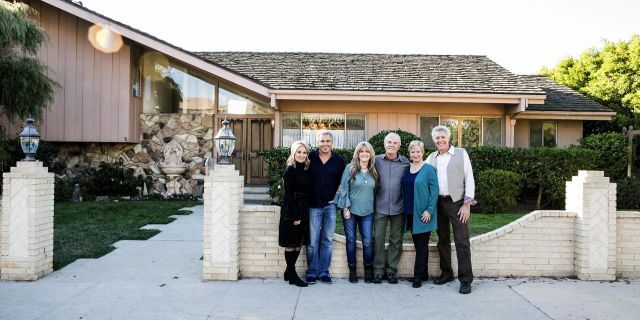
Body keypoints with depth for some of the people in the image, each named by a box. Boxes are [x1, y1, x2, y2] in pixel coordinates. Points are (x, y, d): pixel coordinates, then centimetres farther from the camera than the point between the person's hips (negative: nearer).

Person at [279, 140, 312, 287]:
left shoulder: (306, 170, 11)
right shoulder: (290, 170, -9)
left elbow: (308, 192, 12)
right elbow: (288, 194, -13)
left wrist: (304, 213, 4)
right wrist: (295, 216, -16)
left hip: (303, 210, 7)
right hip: (291, 210, -7)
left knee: (299, 242, 11)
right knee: (291, 243, 1)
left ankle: (289, 272, 23)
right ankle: (292, 275, 10)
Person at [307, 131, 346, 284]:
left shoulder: (339, 161, 2)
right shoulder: (310, 157, -1)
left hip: (330, 205, 1)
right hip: (314, 205, -1)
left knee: (327, 240, 7)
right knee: (312, 241, 2)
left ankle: (324, 272, 17)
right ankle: (312, 272, 13)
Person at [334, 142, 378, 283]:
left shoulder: (373, 171, 6)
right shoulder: (350, 168, -5)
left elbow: (375, 190, 14)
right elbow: (343, 188, -5)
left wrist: (374, 206, 10)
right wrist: (345, 207, -8)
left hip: (367, 212, 2)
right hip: (350, 210, -2)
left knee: (368, 242, 2)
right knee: (351, 241, 6)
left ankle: (368, 270, 17)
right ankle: (352, 270, 19)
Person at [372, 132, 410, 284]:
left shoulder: (406, 163, 0)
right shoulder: (376, 160, 0)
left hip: (398, 208, 1)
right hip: (380, 207, 0)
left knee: (396, 241, 8)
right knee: (378, 239, 3)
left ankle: (391, 270, 20)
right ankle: (378, 270, 15)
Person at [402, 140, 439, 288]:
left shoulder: (428, 169, -8)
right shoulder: (407, 169, 9)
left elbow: (434, 191, -11)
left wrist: (429, 210, -17)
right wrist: (404, 209, 9)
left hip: (423, 214, -6)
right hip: (410, 213, 6)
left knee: (422, 245, 2)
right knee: (417, 244, 13)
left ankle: (418, 276, 9)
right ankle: (423, 274, 24)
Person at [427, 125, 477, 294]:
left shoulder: (461, 153, -1)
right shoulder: (431, 158, 9)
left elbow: (469, 179, -4)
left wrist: (467, 204, -10)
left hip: (457, 203, -4)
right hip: (438, 203, 4)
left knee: (462, 241, -5)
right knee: (442, 239, 13)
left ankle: (466, 279, 1)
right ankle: (446, 273, 26)